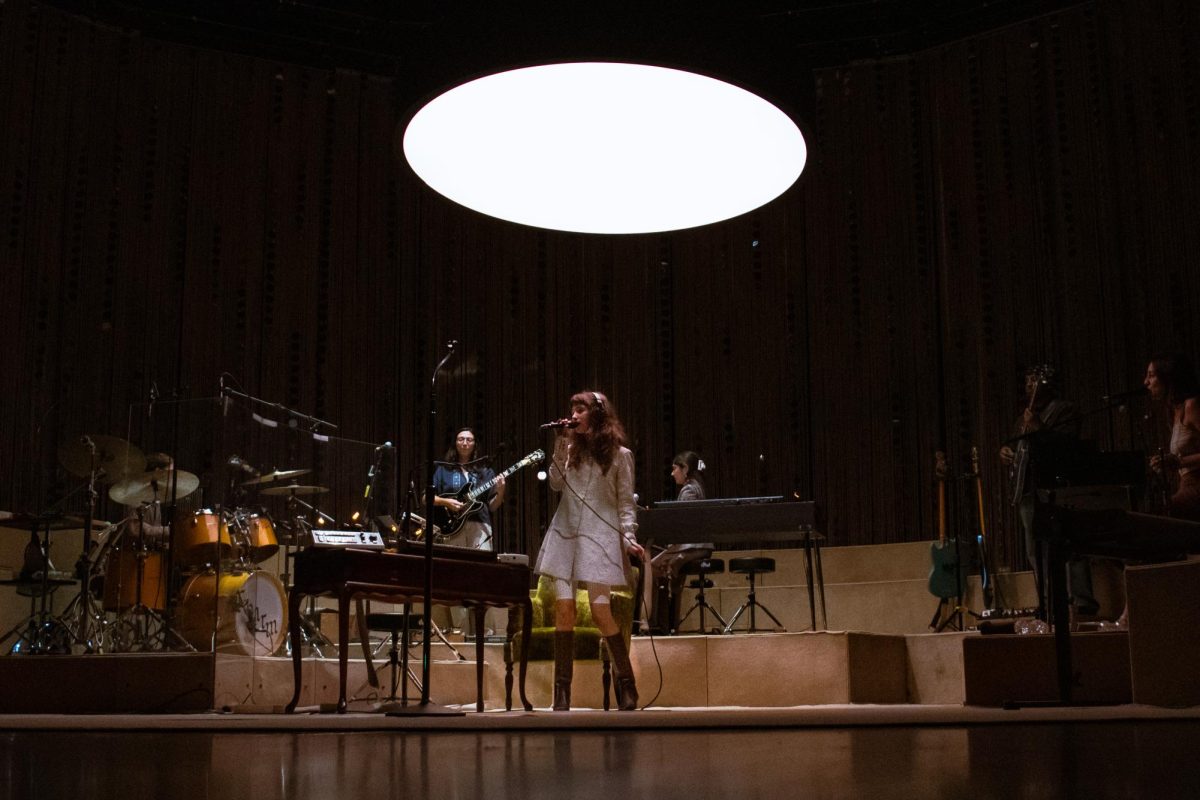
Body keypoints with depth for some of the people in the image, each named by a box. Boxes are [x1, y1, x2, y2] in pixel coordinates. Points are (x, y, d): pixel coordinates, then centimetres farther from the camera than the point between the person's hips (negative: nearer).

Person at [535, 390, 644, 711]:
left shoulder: (618, 454, 4)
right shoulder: (572, 449, 16)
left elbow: (625, 502, 2)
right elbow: (556, 484, 4)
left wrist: (629, 536, -10)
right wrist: (560, 445, 0)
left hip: (599, 534, -4)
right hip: (565, 532, 4)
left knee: (600, 609, -10)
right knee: (563, 608, -4)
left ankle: (627, 684, 5)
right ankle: (562, 691, -1)